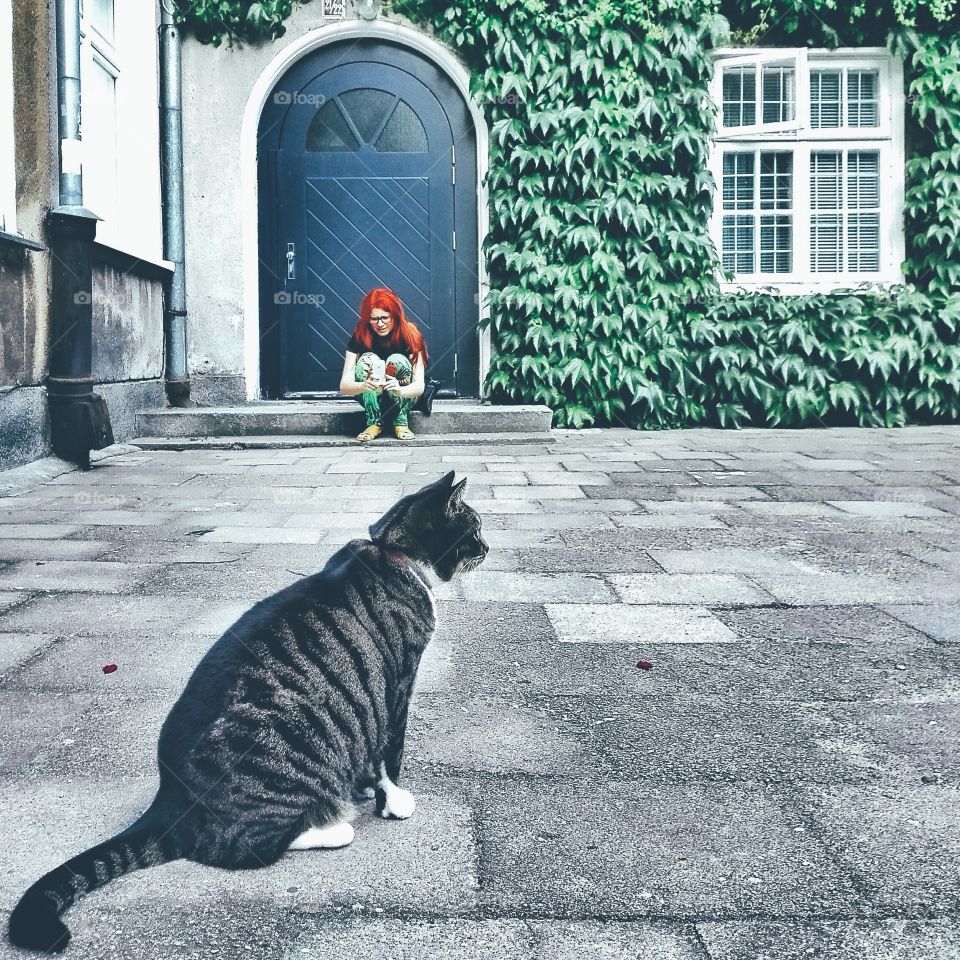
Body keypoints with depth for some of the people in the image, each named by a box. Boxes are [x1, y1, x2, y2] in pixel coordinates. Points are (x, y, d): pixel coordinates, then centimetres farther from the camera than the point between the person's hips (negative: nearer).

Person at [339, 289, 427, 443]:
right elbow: (344, 386, -25)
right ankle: (374, 423, -21)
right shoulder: (360, 337, -17)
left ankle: (400, 422, -18)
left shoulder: (410, 336, -20)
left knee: (397, 360, -28)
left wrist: (400, 390, -50)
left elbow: (419, 385, -27)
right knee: (367, 359, -26)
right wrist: (363, 386, -48)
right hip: (371, 397, 1)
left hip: (404, 397, -1)